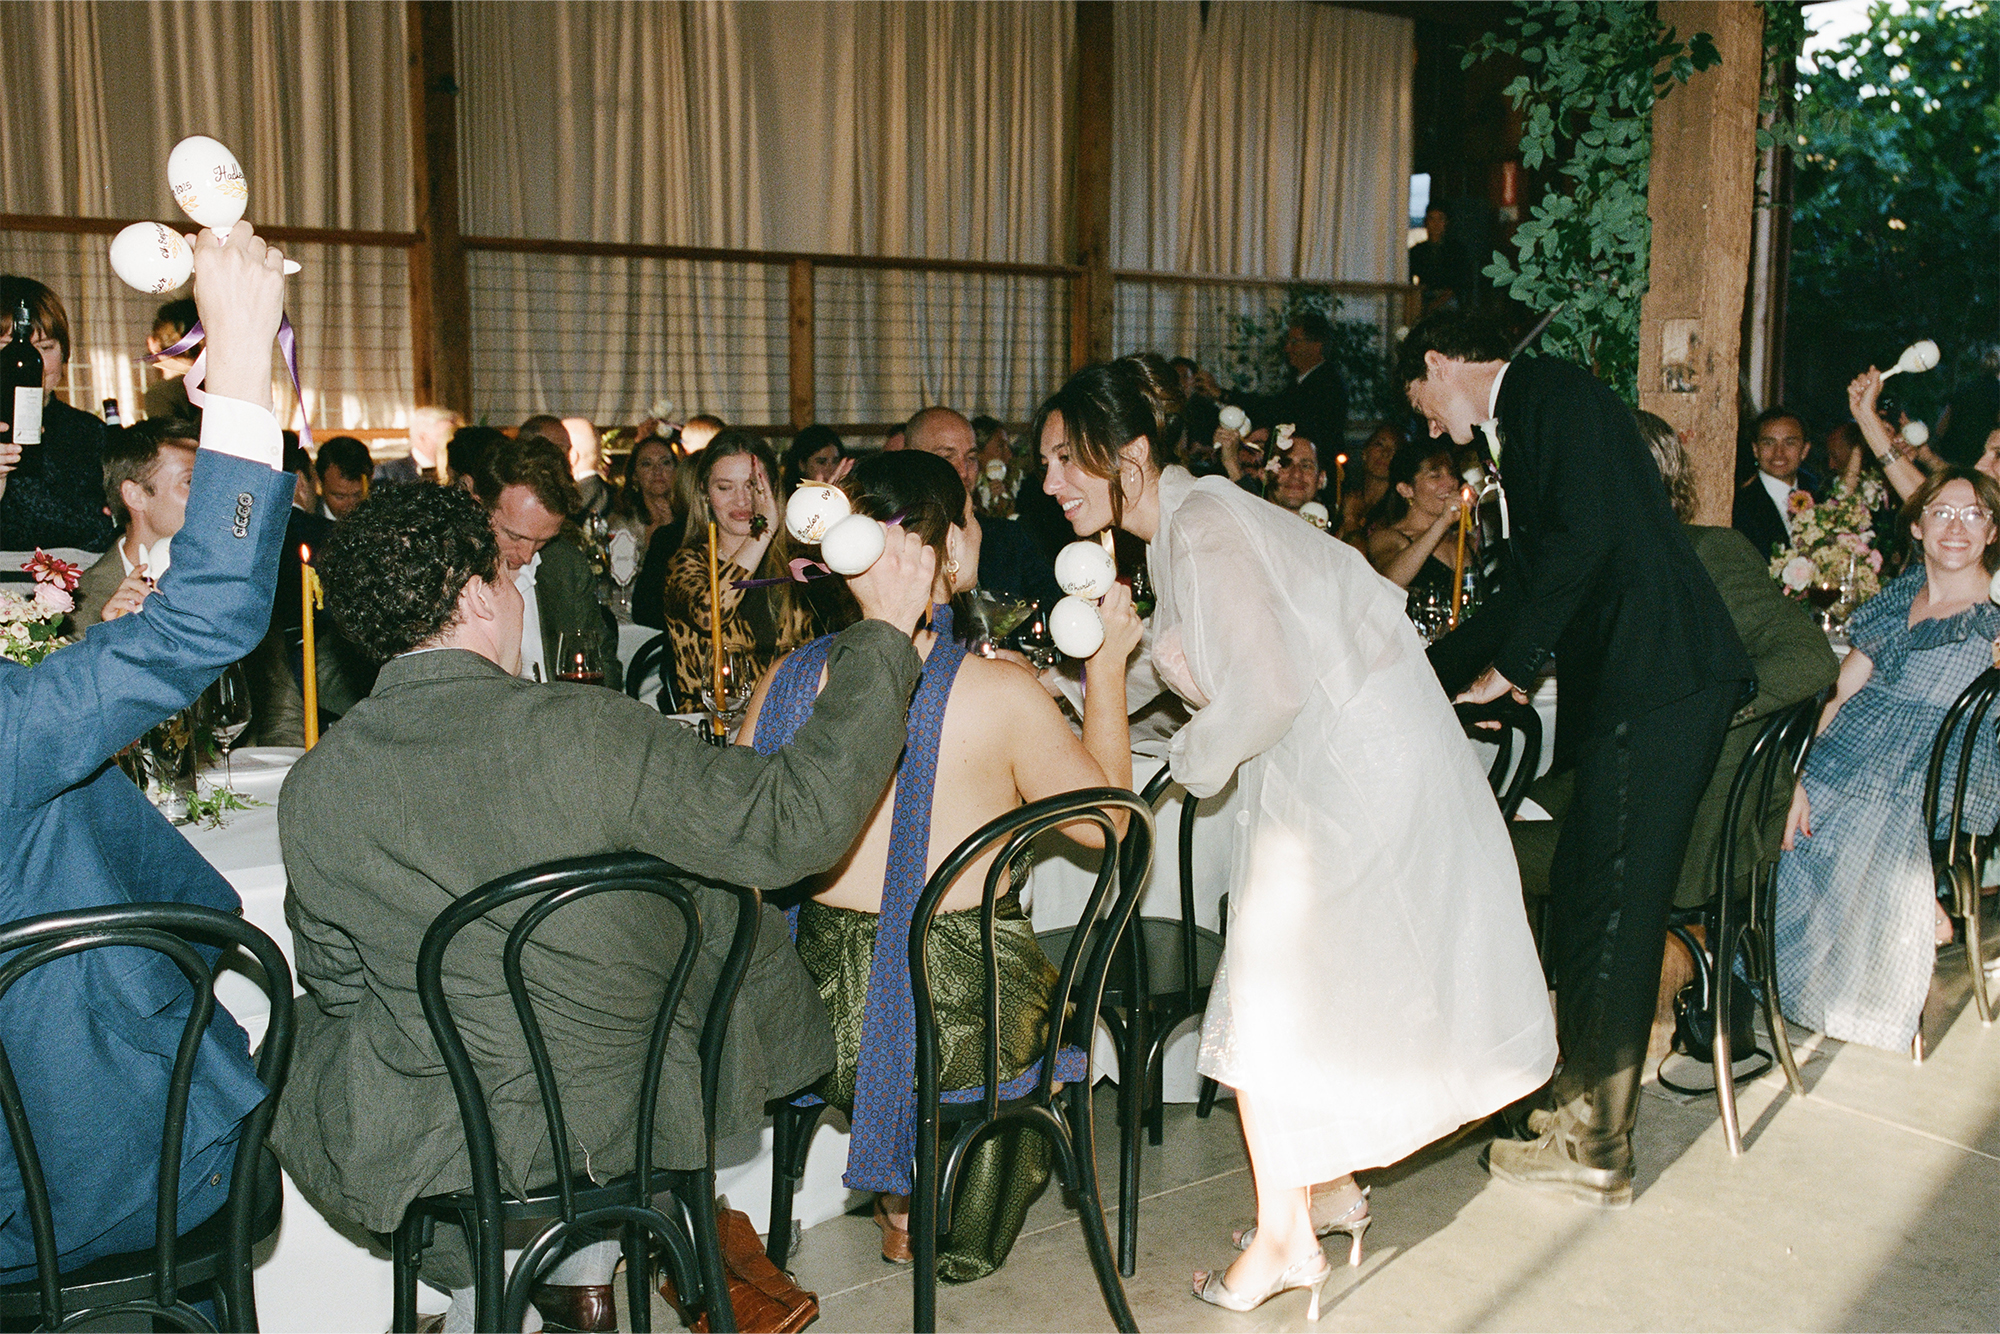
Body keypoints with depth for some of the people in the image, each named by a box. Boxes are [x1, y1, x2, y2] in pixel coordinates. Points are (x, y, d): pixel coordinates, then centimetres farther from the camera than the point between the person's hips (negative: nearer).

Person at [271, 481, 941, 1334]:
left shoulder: (311, 788, -12)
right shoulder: (586, 734, -21)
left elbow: (338, 984, 2)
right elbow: (791, 825, -18)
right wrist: (884, 633, -12)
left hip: (424, 1149, 2)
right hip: (626, 1127, -2)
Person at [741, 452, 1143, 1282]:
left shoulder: (790, 679, -7)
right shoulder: (1000, 693, -15)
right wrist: (1107, 663, 8)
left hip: (828, 1022, 4)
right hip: (961, 1025, -3)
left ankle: (902, 1203, 48)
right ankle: (959, 1237, 48)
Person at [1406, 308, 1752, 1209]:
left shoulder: (1551, 391, -4)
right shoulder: (1519, 431, 25)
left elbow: (1585, 536, -17)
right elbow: (1526, 587, 30)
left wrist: (1510, 667, -10)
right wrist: (1425, 672, 36)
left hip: (1660, 685, -10)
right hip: (1626, 689, 10)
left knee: (1610, 914, -5)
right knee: (1578, 899, 15)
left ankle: (1594, 1157, 5)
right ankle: (1577, 1092, 30)